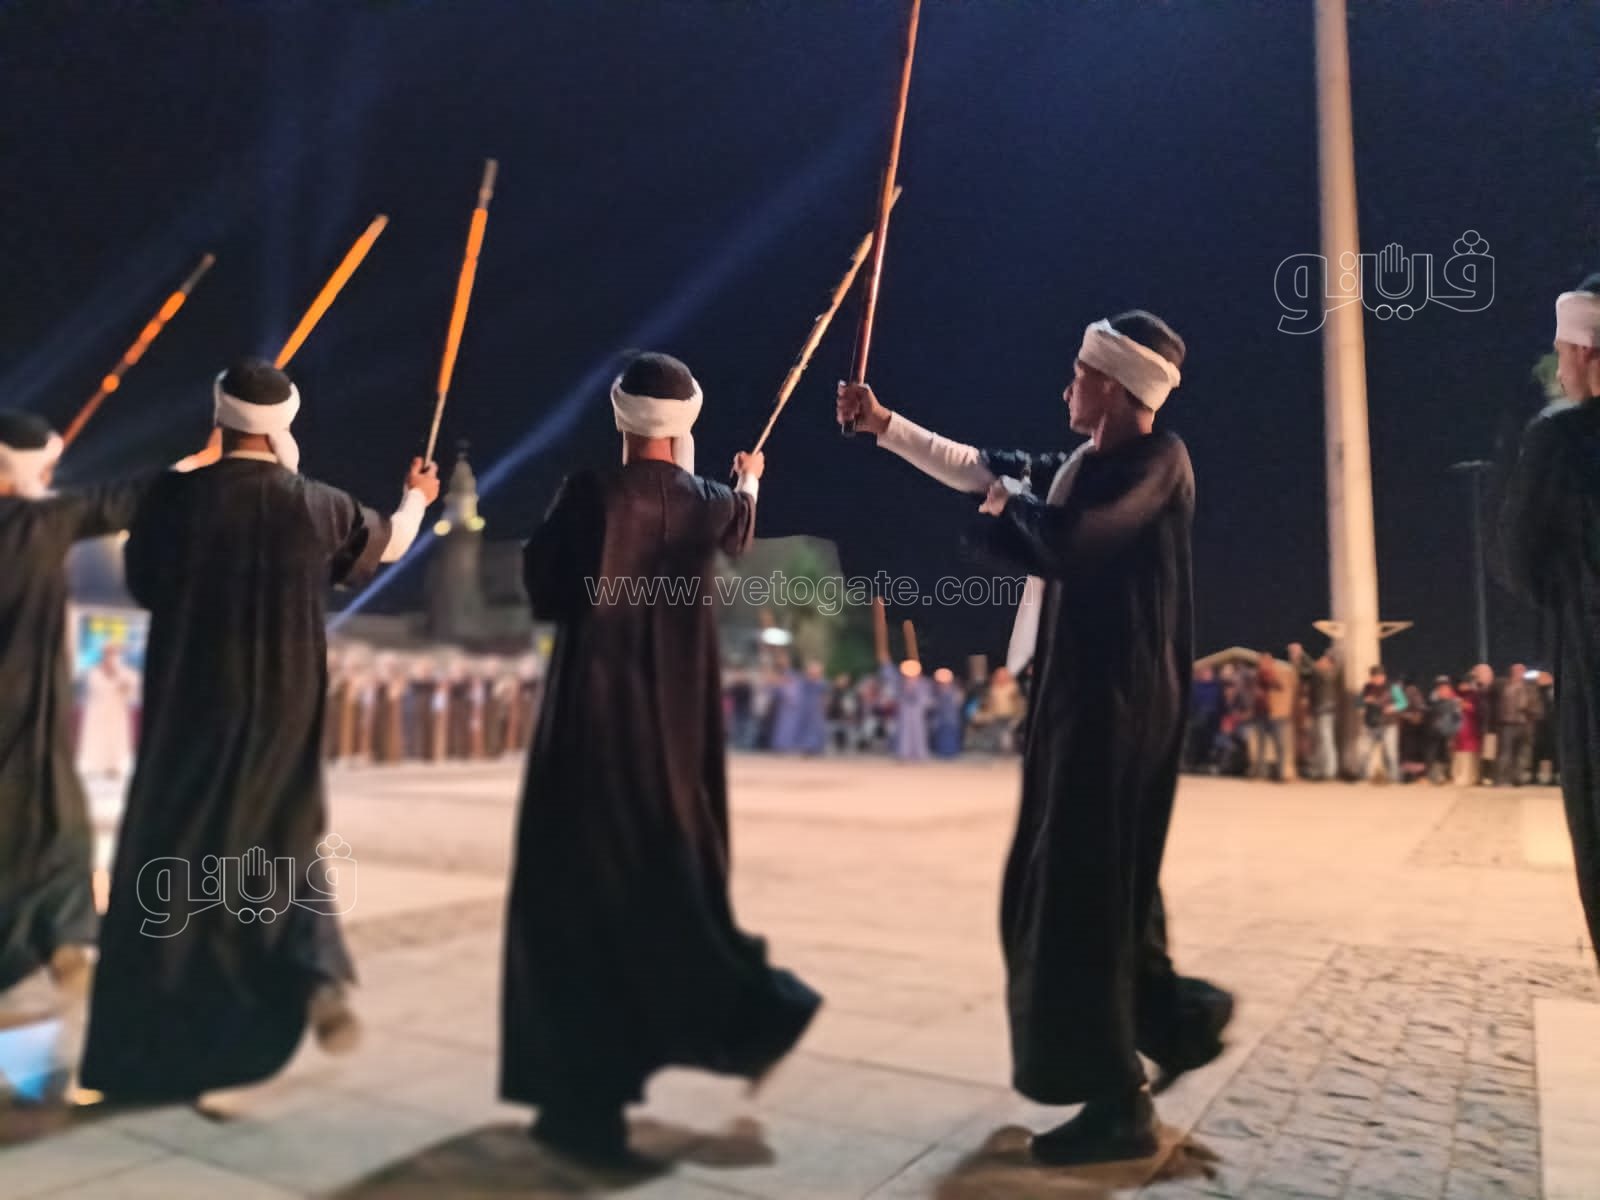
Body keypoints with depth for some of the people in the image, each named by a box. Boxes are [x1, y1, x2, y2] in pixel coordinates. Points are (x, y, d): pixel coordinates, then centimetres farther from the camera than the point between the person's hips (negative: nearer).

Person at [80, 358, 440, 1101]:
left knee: (169, 860, 9)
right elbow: (385, 544, 17)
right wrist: (416, 500, 37)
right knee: (291, 842, 20)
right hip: (287, 706, 2)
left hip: (191, 705, -1)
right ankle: (320, 975, 2)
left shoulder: (176, 495, -10)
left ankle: (140, 1047, 15)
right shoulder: (317, 505, -4)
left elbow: (142, 584, 6)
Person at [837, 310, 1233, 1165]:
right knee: (1074, 883, 15)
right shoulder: (1084, 465, 13)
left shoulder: (1157, 462, -12)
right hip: (1081, 694, 9)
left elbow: (1067, 540, -27)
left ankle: (1117, 1106, 9)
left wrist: (1012, 501, -6)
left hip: (1114, 701, -9)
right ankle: (1175, 1016, 30)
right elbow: (973, 467, 20)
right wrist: (883, 424, 22)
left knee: (1085, 889, -4)